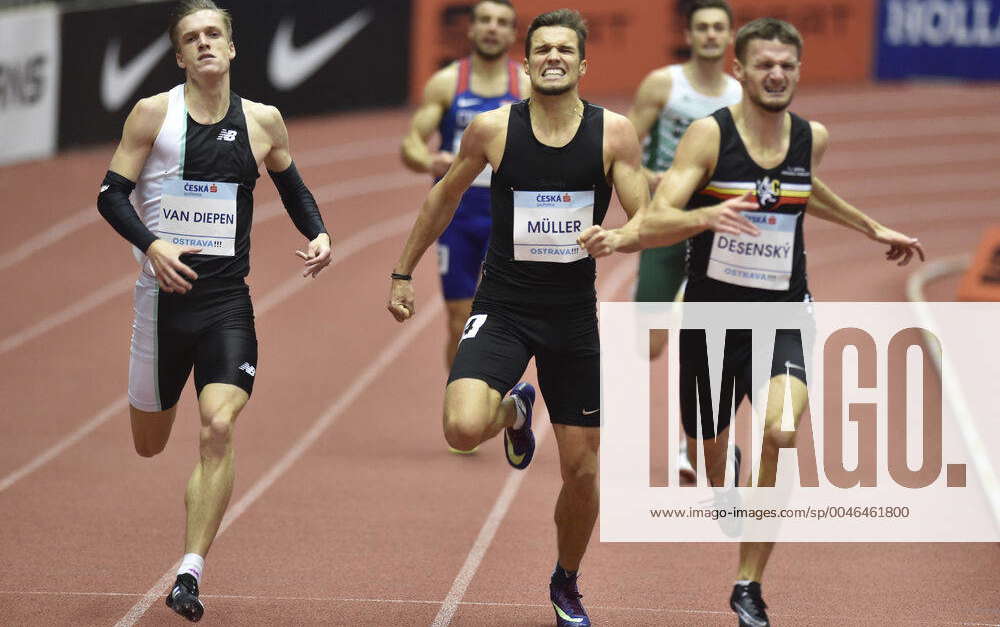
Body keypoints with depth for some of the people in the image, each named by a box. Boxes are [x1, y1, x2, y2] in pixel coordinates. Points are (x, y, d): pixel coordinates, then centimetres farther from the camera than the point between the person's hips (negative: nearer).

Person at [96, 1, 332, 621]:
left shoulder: (263, 122, 4)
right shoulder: (153, 114, -2)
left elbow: (292, 186, 20)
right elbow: (112, 194, -3)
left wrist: (318, 233, 2)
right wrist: (153, 244, -19)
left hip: (228, 300, 0)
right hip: (165, 292, 0)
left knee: (219, 429, -18)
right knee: (150, 444, 10)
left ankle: (190, 574, -14)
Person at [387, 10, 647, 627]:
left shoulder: (614, 133, -6)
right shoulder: (493, 129, -5)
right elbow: (445, 198, 11)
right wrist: (404, 273, 15)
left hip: (576, 314, 1)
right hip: (503, 309, -1)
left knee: (582, 470, 6)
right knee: (463, 427, -25)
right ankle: (514, 411, 13)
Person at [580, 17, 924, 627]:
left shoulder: (813, 137, 2)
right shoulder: (709, 134, -11)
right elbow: (655, 219, -20)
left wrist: (873, 228, 32)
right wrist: (707, 217, -39)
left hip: (780, 319, 1)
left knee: (782, 430, -26)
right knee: (710, 449, 13)